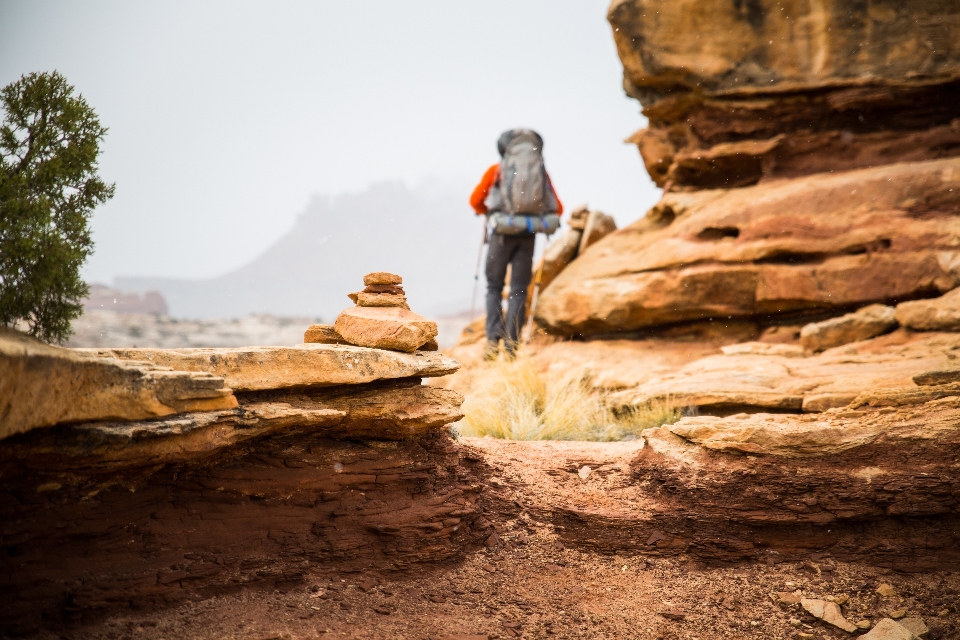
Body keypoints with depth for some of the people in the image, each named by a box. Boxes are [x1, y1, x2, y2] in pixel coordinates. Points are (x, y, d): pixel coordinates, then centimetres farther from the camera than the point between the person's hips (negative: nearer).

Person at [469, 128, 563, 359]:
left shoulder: (496, 170, 6)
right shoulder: (542, 172, 11)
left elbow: (475, 201, 8)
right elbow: (557, 209, 10)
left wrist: (489, 212, 29)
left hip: (502, 233, -1)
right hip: (528, 235, 2)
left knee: (494, 288, 8)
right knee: (519, 291, 6)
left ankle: (493, 339, -6)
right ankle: (511, 344, 1)